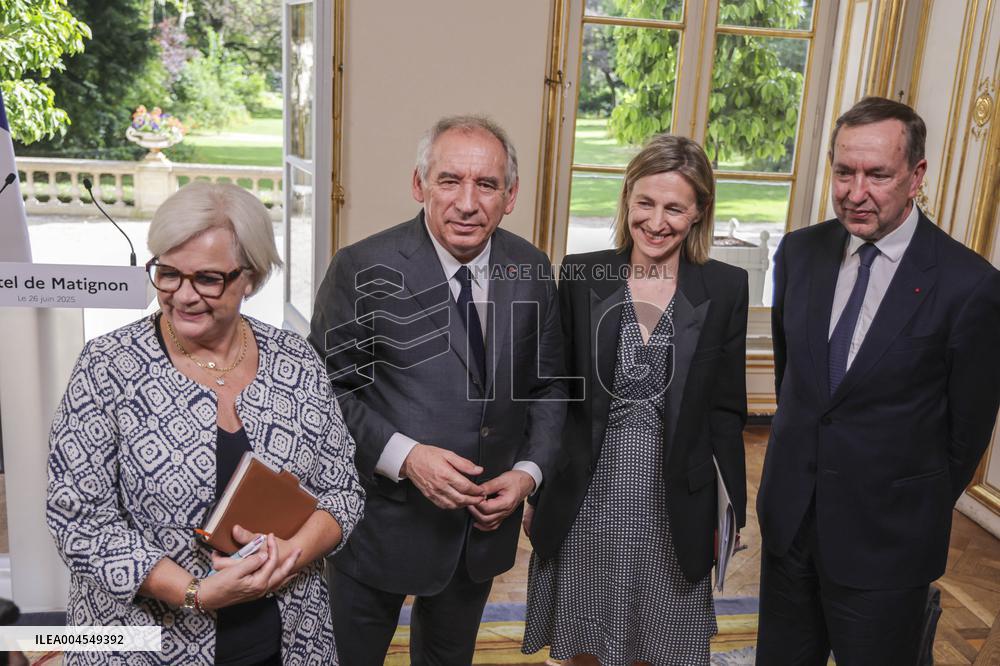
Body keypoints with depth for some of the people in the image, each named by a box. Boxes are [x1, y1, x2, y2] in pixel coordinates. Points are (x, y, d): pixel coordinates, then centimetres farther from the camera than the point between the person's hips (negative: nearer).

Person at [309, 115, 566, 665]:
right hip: (380, 521, -3)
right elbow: (325, 388, -13)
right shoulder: (363, 269, -17)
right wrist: (403, 455, -24)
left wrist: (529, 470, -9)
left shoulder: (532, 271, -4)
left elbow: (547, 384, 5)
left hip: (484, 519, 4)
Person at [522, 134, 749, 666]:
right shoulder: (581, 276, -5)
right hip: (584, 501, 0)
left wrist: (732, 509, 3)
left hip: (674, 506, 0)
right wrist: (535, 492, 3)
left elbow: (726, 409, 1)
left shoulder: (725, 288, -5)